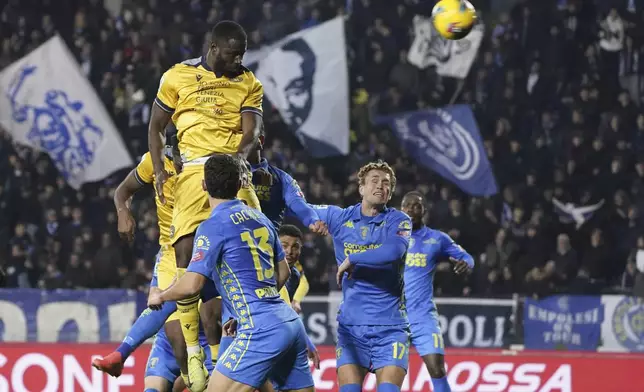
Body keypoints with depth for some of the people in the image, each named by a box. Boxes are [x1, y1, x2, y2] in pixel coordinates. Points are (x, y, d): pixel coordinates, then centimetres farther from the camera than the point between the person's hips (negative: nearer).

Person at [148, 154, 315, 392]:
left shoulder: (213, 225, -7)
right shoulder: (259, 218, 15)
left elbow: (192, 285, -13)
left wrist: (160, 297, 7)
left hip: (261, 329, -8)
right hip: (291, 322, 8)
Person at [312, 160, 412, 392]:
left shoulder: (398, 221, -2)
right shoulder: (339, 218, 7)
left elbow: (394, 251, -23)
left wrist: (351, 261, -16)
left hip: (390, 327, -2)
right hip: (351, 325, 2)